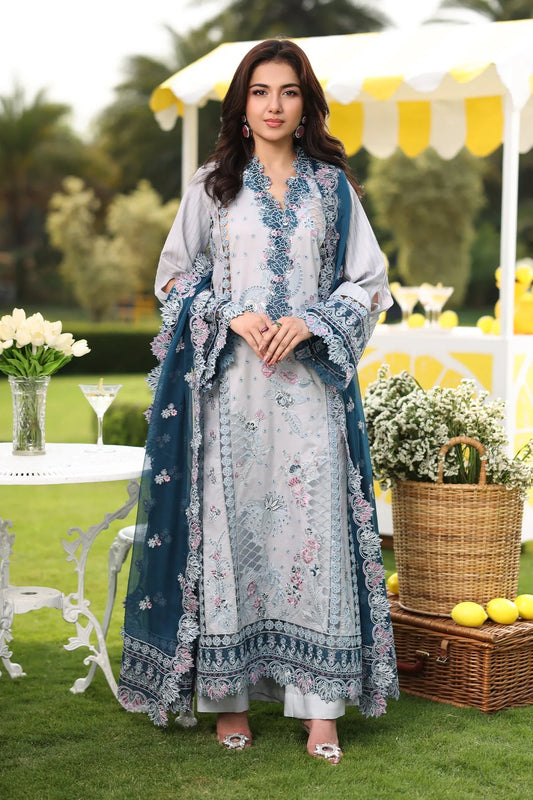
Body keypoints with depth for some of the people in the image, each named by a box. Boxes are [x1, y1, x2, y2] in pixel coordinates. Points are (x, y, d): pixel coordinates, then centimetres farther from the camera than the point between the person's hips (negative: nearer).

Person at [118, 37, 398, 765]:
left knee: (315, 524, -5)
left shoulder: (332, 185, 9)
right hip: (227, 382, 0)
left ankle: (320, 703, 0)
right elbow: (176, 274, 10)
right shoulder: (213, 183, 9)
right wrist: (232, 317, -7)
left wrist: (309, 323, -8)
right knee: (226, 522, -1)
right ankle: (228, 692, 8)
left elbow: (368, 282, 9)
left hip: (310, 384, 0)